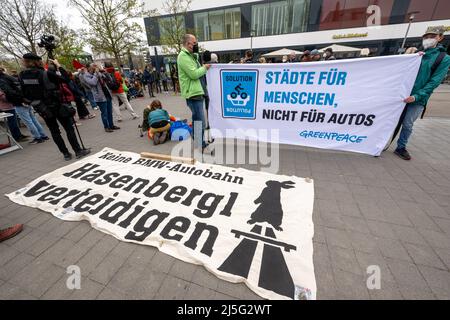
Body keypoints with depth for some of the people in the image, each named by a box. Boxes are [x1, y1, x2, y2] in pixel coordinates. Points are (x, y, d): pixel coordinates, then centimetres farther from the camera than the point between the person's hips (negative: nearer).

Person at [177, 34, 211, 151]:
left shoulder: (190, 56, 20)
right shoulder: (183, 56, -12)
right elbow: (194, 74, -20)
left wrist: (204, 67, 6)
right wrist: (205, 68, -5)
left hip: (197, 92, 11)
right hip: (193, 93, -11)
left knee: (197, 120, 18)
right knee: (200, 122, -10)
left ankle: (200, 143, 31)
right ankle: (199, 147, -1)